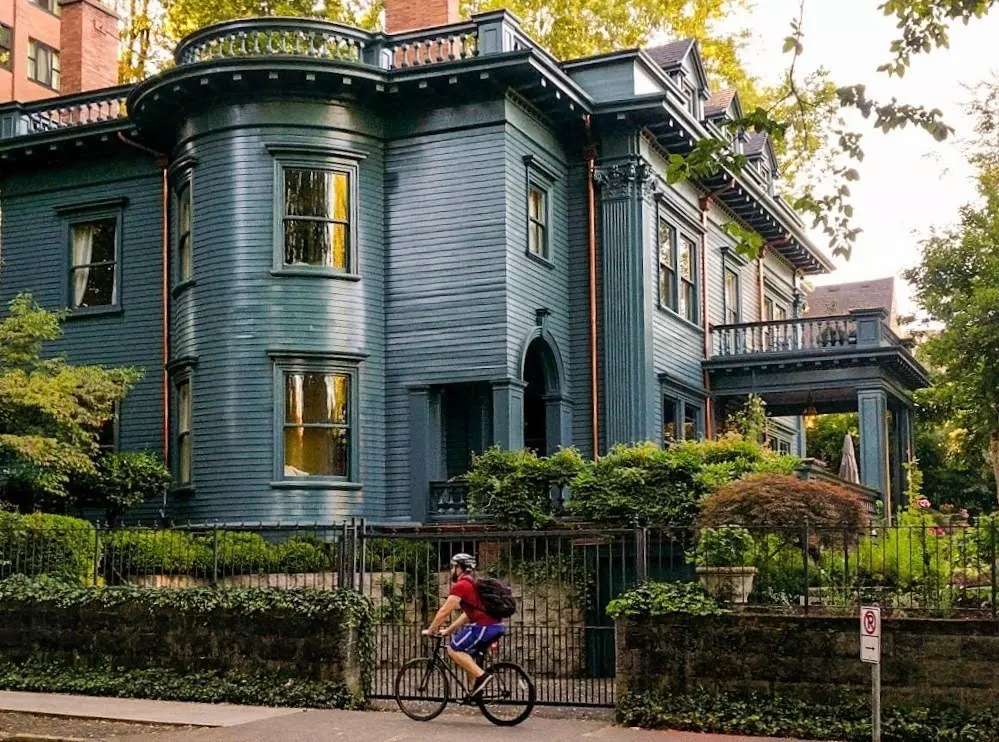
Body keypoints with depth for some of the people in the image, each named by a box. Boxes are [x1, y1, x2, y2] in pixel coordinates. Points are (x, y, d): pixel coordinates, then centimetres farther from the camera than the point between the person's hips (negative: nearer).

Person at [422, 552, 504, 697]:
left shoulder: (460, 585, -6)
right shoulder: (473, 583, 24)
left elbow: (444, 612, -6)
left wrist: (430, 631, 5)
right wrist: (449, 630, 30)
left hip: (483, 626, -9)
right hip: (496, 626, 9)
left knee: (453, 650, -1)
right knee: (467, 655, 19)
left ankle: (481, 675, -11)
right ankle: (476, 689, 16)